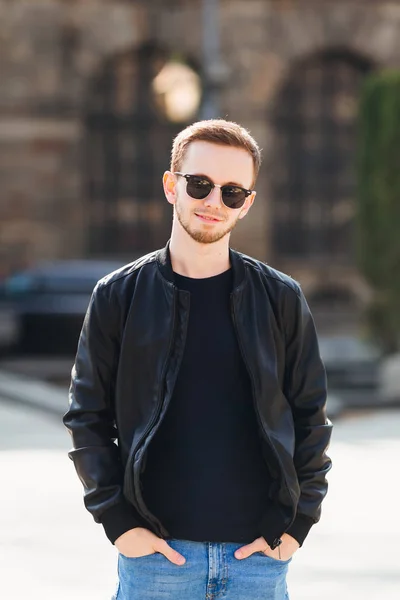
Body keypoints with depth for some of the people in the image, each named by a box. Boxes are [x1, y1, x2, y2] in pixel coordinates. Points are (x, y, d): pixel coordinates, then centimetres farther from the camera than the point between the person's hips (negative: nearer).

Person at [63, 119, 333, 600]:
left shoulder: (281, 299, 4)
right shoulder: (119, 296, 2)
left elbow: (310, 416, 9)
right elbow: (87, 417, 5)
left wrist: (297, 521, 0)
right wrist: (118, 520, -3)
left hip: (259, 557, 1)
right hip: (155, 555, -1)